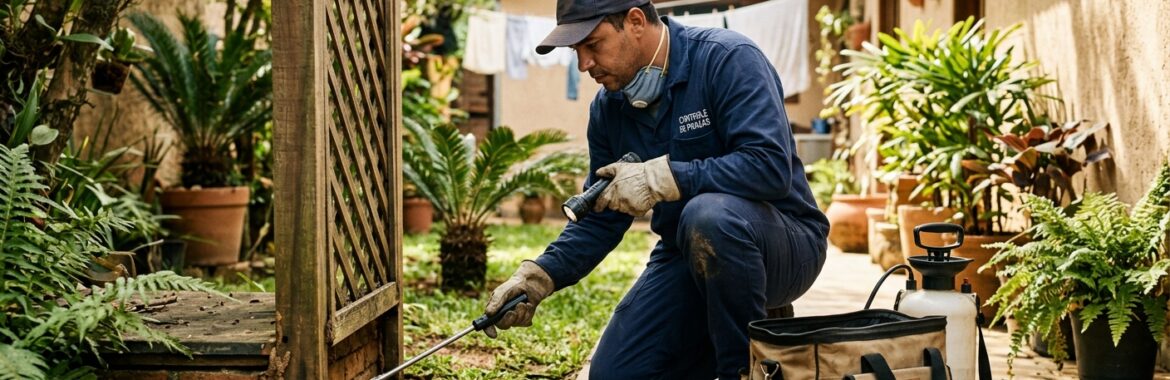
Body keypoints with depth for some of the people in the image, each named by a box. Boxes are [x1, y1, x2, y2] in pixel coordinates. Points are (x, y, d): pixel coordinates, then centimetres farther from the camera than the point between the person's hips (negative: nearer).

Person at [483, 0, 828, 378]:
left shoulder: (728, 59, -18)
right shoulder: (608, 107, 1)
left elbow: (771, 166, -31)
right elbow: (601, 218, 6)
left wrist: (659, 177, -31)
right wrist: (540, 275, -9)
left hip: (784, 243, -6)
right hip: (688, 255, 6)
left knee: (708, 214, -37)